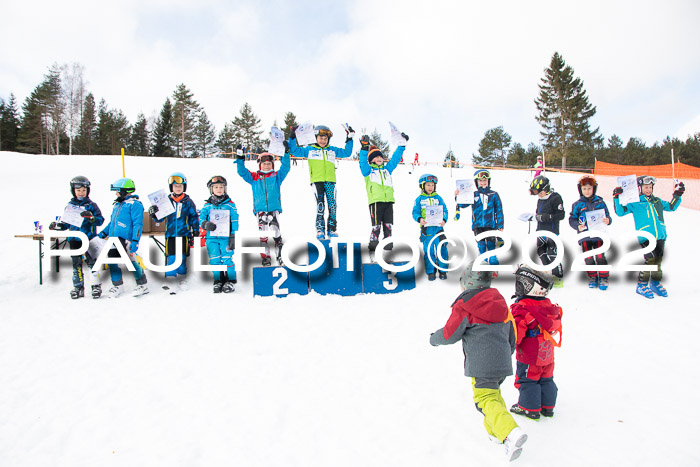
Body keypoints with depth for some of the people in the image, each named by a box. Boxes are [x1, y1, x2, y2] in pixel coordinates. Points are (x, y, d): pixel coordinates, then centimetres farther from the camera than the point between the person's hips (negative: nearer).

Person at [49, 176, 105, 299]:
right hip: (74, 240, 4)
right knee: (76, 264, 8)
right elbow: (67, 223, 21)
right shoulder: (70, 205, 12)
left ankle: (96, 286, 5)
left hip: (88, 239, -4)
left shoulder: (91, 205, 0)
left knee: (91, 262, -3)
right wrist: (57, 225, 5)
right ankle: (78, 287, 15)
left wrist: (91, 217, -23)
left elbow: (100, 220, -6)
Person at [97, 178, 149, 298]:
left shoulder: (134, 204, -5)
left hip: (125, 240, -8)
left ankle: (143, 285, 8)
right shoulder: (117, 205, 22)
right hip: (114, 239, 8)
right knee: (112, 261, 7)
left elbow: (138, 224, -13)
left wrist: (135, 241, -21)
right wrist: (103, 233, 23)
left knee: (132, 262, -7)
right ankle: (118, 286, 21)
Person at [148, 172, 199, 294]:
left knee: (182, 258, 5)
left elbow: (194, 217, 8)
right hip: (170, 235, 0)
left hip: (184, 235, 0)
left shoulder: (188, 201, 4)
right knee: (171, 258, -6)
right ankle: (169, 282, -4)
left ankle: (182, 279, 22)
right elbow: (160, 218, 9)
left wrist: (195, 231, 5)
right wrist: (153, 214, -11)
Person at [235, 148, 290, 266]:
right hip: (260, 209, 1)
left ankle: (280, 254, -4)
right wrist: (240, 158, -3)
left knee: (275, 230, -15)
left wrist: (285, 154, -7)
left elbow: (285, 168, 3)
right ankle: (266, 257, 4)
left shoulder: (277, 176, 14)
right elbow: (242, 171, 8)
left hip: (274, 209, -1)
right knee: (262, 232, -4)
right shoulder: (254, 177, 14)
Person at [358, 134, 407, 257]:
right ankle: (373, 250, -3)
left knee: (388, 226, 6)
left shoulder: (387, 169, 23)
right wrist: (364, 148, -20)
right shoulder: (368, 170, 9)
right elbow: (363, 162, -8)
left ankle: (388, 248, 12)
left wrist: (402, 145, 20)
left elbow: (395, 158, 24)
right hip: (375, 201, -5)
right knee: (376, 227, -9)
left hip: (388, 201, 5)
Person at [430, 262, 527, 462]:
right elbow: (512, 334, 18)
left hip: (481, 364, -7)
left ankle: (510, 433, -23)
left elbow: (450, 334, -7)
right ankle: (496, 431, 29)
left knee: (486, 399, -5)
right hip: (502, 362, 7)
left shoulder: (464, 306, -9)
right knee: (494, 393, 24)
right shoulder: (501, 303, 12)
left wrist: (434, 338, 14)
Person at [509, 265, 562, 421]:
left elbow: (515, 332, -26)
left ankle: (530, 408, 15)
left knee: (527, 380, 7)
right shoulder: (550, 307, 1)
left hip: (529, 356, -7)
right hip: (547, 355, 7)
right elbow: (556, 327, 14)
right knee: (546, 380, 19)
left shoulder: (522, 309, -24)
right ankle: (547, 407, 29)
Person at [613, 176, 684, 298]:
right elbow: (620, 212, -4)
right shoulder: (634, 203, 1)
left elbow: (671, 207, 28)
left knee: (658, 260, 9)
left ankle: (655, 283, 26)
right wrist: (616, 198, -14)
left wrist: (677, 195, 19)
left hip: (660, 236, 5)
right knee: (650, 259, -15)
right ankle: (641, 285, -1)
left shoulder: (657, 201, 17)